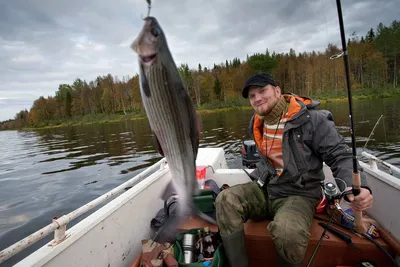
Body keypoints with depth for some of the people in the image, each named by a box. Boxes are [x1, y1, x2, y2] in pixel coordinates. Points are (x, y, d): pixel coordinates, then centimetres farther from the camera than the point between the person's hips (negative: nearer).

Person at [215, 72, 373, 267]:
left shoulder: (312, 120, -14)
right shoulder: (256, 124, 6)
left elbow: (340, 156, -12)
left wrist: (357, 186, -29)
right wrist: (259, 177, 13)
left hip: (299, 194, -5)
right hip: (264, 189, 6)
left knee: (287, 231, -36)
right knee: (225, 200, -20)